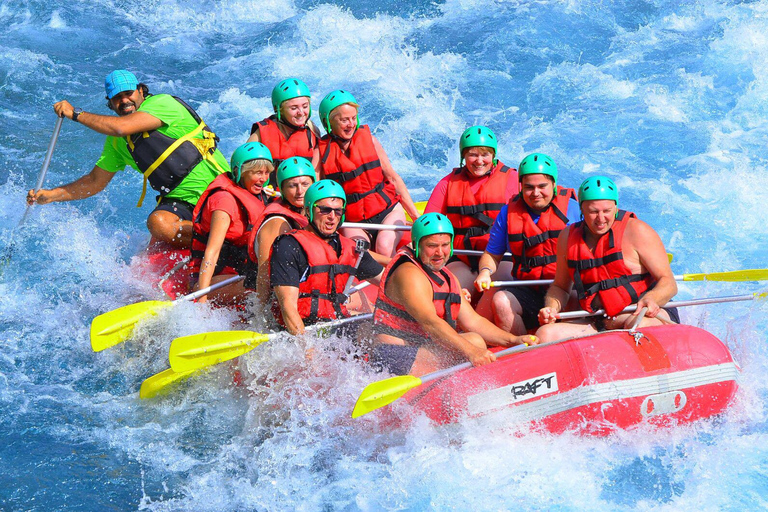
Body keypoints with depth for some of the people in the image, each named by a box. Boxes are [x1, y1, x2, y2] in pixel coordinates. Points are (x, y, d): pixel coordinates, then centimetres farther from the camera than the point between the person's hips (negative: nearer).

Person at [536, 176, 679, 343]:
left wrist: (650, 299, -29)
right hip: (599, 325, 5)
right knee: (545, 334, -19)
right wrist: (551, 308, -1)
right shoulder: (568, 237, 9)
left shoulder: (636, 231, -5)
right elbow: (560, 286, 21)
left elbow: (669, 284, -7)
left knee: (637, 324, -41)